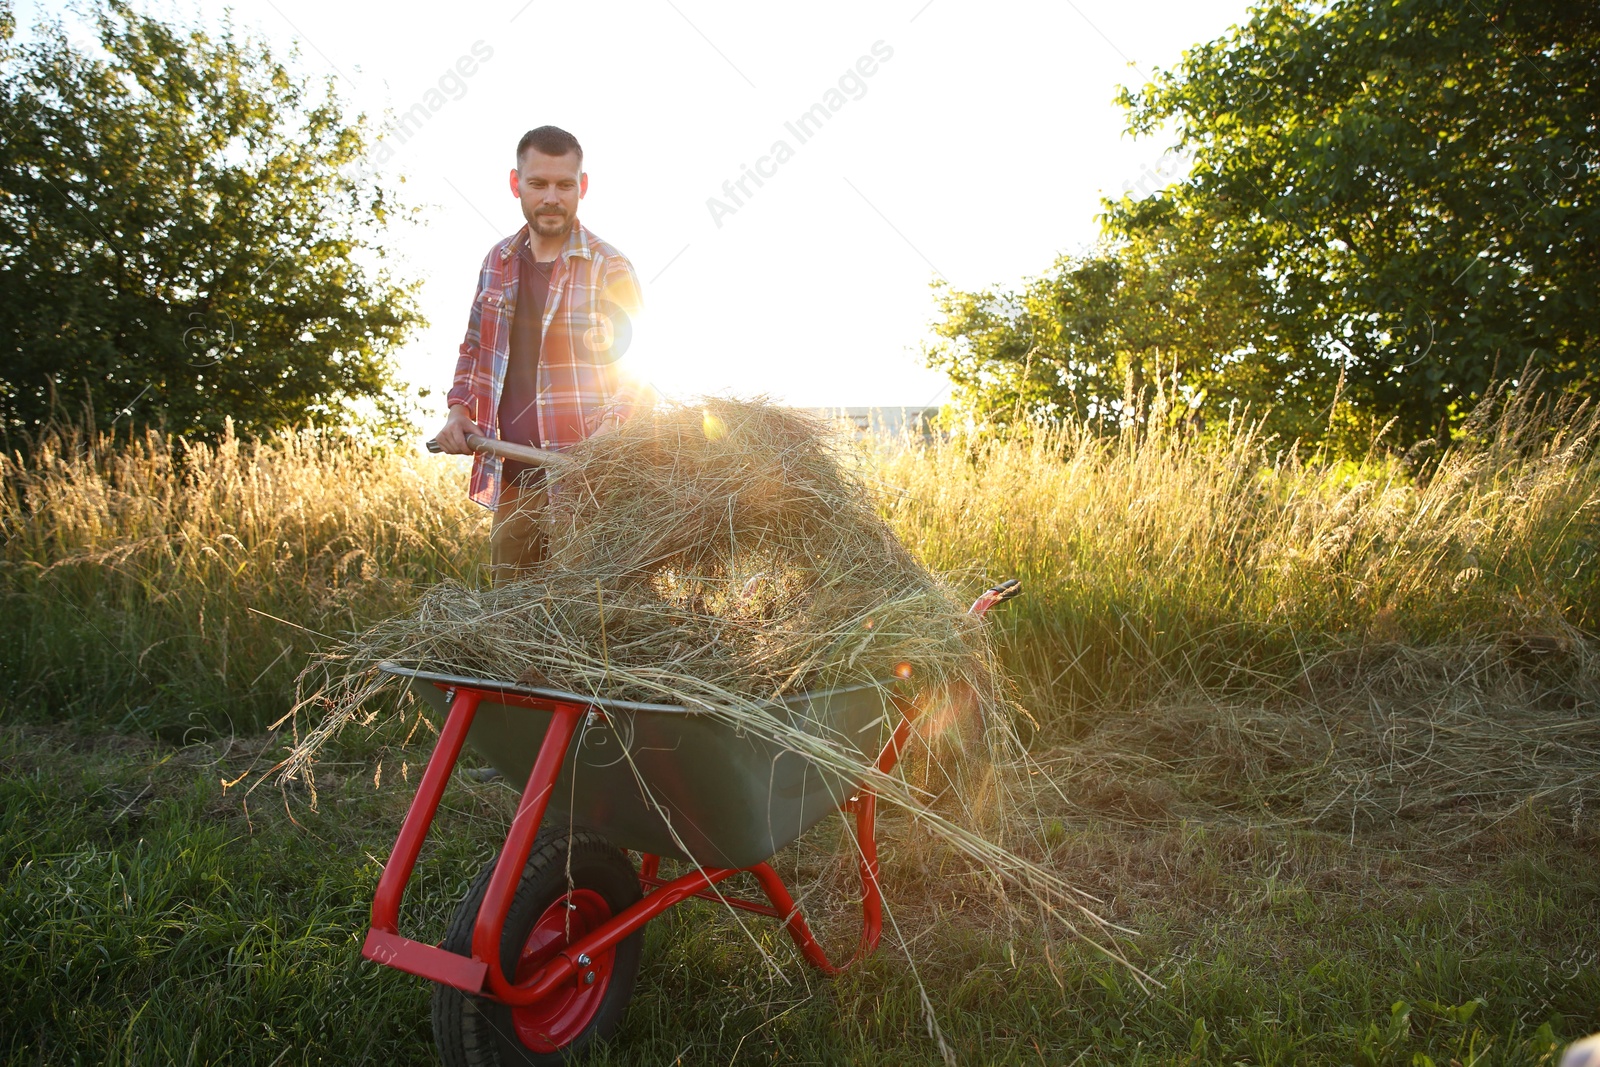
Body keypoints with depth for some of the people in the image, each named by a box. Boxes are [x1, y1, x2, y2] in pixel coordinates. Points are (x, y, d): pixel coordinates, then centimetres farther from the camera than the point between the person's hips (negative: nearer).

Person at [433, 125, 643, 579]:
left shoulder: (609, 269, -3)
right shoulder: (498, 261, 13)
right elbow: (474, 346, 23)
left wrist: (608, 429, -22)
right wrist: (459, 409, 7)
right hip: (511, 474, 5)